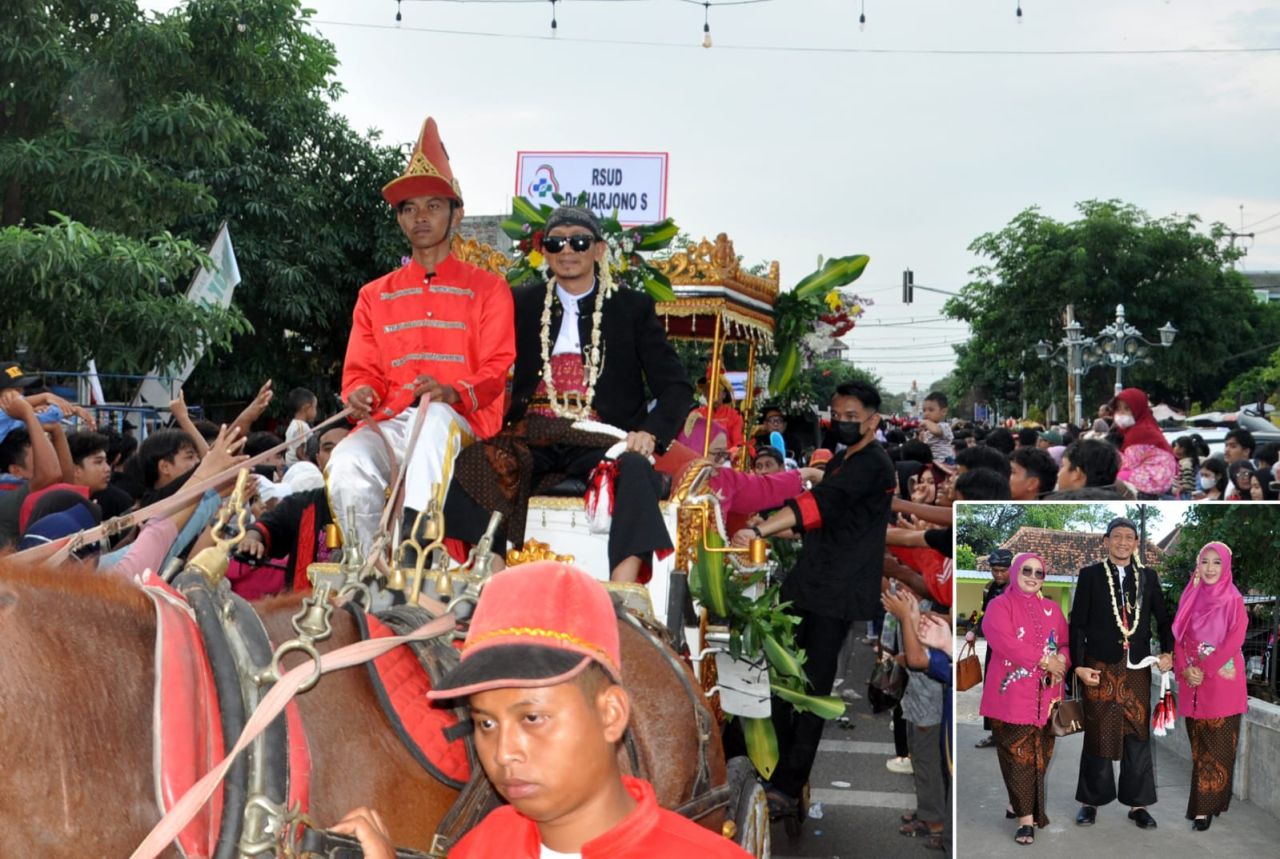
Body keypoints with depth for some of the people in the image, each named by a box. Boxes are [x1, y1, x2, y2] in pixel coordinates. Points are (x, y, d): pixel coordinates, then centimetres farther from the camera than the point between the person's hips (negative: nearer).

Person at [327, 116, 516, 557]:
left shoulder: (487, 288, 14)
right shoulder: (374, 296, 23)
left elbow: (496, 369, 2)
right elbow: (361, 371, 18)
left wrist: (452, 393, -20)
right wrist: (361, 395, -9)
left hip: (462, 425, -3)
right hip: (391, 425, 3)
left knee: (432, 417, -41)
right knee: (347, 464, -32)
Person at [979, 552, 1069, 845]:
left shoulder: (1052, 609, 17)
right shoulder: (1000, 606, -1)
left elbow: (1066, 642, 15)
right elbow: (1004, 642, -16)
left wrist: (1061, 660, -9)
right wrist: (1044, 660, -16)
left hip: (1045, 694, 5)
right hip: (1012, 694, -5)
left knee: (1040, 756, 6)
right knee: (1019, 756, -8)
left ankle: (1018, 804, 22)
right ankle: (1026, 818, -6)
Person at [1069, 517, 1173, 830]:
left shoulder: (1148, 577, 9)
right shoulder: (1090, 575, 0)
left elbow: (1163, 619, 13)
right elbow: (1077, 624, -1)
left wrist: (1167, 652, -3)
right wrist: (1078, 665, -8)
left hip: (1137, 668, 2)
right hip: (1100, 668, -2)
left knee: (1138, 736, 5)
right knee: (1098, 735, 4)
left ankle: (1137, 804, 15)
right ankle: (1090, 802, 16)